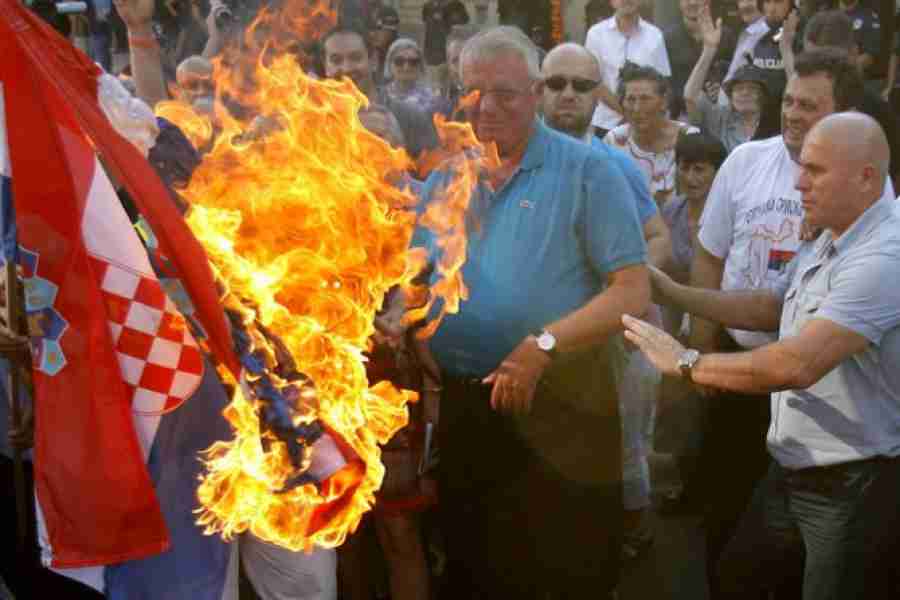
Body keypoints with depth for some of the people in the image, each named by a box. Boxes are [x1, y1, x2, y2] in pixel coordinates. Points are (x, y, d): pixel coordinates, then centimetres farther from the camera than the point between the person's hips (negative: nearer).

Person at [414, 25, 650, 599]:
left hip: (560, 407, -5)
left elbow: (632, 291, -13)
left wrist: (544, 346, -23)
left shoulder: (586, 171, -6)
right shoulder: (444, 178, 10)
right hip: (463, 407, 5)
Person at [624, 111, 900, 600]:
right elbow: (770, 309, 17)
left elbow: (797, 365, -34)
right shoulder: (825, 244, 7)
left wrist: (687, 363, -22)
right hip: (792, 469, 9)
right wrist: (670, 290, 7)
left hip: (856, 485, -9)